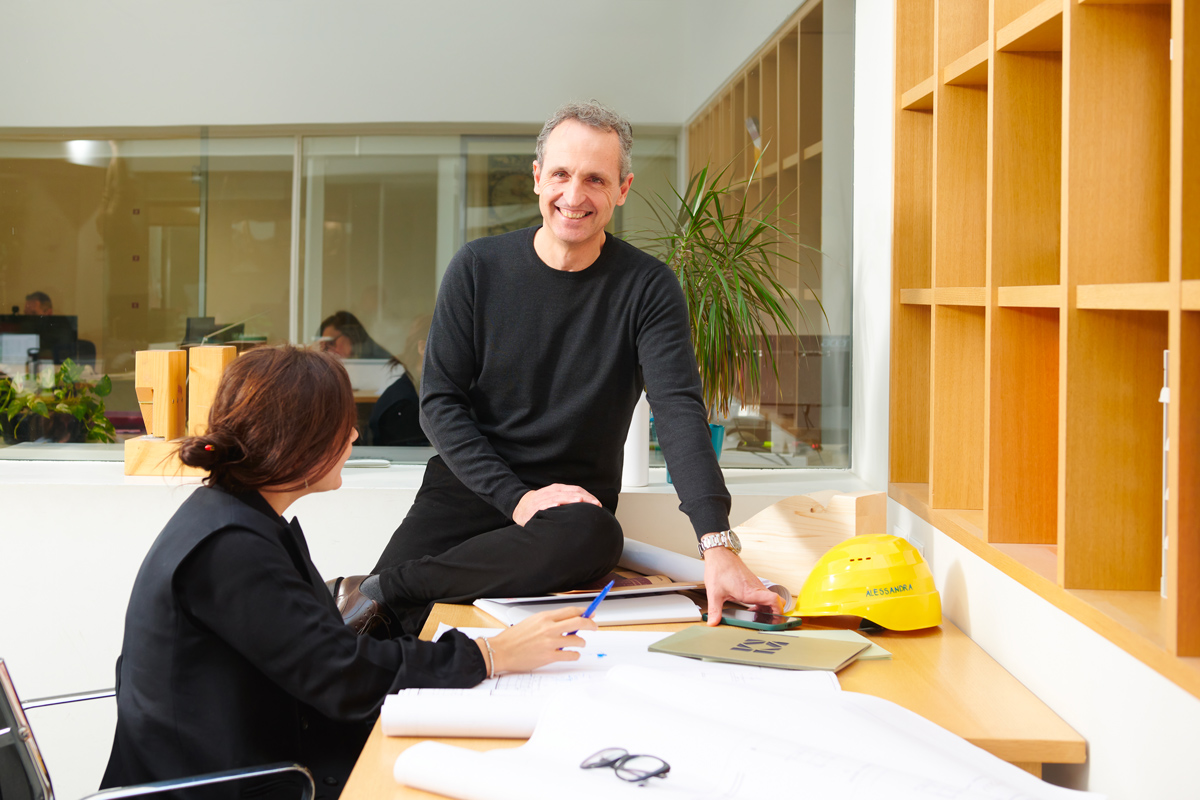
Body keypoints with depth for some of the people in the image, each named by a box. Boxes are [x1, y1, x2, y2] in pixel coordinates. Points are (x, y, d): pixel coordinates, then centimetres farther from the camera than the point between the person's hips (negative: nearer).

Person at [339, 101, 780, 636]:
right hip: (468, 487, -1)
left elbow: (680, 412, -15)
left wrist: (718, 544, -30)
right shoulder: (477, 269, 0)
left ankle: (380, 590, -23)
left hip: (574, 502, 1)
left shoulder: (647, 288, -3)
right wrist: (516, 498, -16)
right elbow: (439, 403, -1)